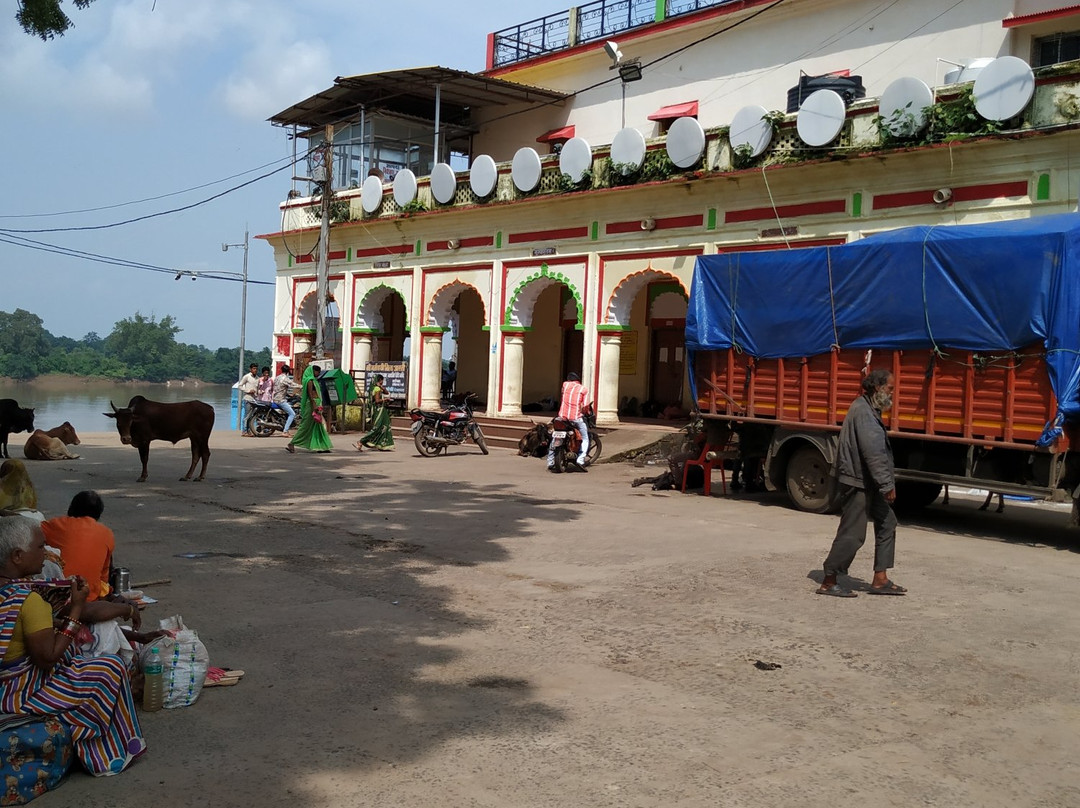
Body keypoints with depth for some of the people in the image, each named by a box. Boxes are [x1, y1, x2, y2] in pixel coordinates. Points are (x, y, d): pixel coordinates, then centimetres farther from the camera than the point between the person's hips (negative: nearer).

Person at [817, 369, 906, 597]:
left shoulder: (869, 409, 15)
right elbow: (873, 453, -24)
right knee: (852, 534, -5)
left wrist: (886, 483, 19)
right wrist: (887, 484, -21)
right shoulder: (863, 412, -19)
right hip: (857, 482, -11)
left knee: (887, 522, 12)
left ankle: (880, 580, 16)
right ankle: (828, 582, 4)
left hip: (867, 483, 11)